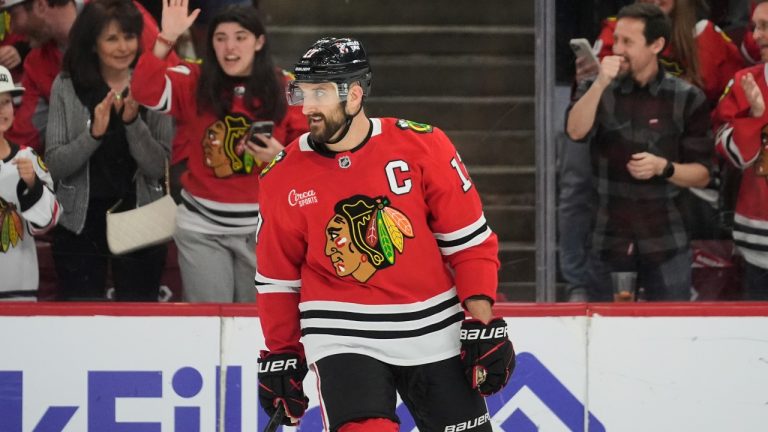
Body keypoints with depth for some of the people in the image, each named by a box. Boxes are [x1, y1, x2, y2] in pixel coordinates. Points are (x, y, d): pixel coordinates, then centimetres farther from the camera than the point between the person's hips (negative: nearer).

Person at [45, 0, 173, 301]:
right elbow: (55, 165, -7)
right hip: (79, 223, 0)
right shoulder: (66, 87, -3)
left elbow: (159, 168, -8)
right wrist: (94, 133, -23)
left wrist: (133, 121, -22)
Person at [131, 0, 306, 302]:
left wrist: (282, 157, -17)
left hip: (263, 229, 1)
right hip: (202, 228, -1)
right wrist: (166, 40, -25)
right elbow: (146, 91, -18)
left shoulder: (285, 90, -1)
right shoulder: (194, 84, -3)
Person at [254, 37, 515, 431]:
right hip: (342, 337, -1)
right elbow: (277, 276, 9)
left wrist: (484, 325, -6)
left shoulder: (422, 146, -7)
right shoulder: (285, 177, -3)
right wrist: (280, 355, 9)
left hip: (434, 333, 1)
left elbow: (469, 241, -2)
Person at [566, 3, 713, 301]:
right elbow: (576, 132, -16)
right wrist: (601, 84, -25)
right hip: (609, 240, 1)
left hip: (665, 242, -1)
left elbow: (702, 174, 1)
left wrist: (663, 167, -16)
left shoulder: (687, 99, -1)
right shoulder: (598, 90, 4)